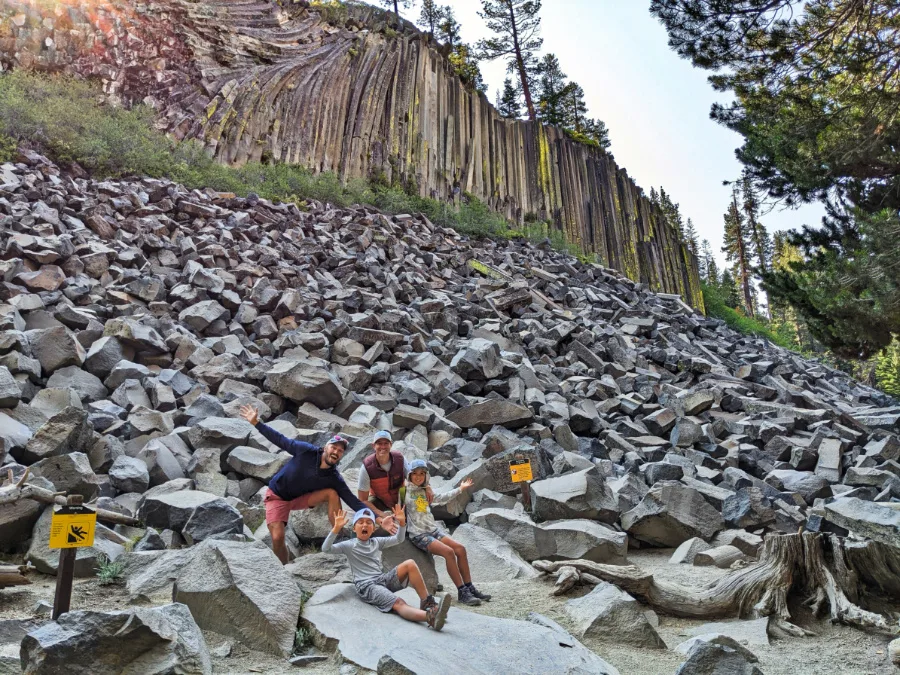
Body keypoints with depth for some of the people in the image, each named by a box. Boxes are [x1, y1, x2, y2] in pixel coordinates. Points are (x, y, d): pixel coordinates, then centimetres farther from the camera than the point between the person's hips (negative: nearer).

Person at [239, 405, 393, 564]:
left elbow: (353, 502, -20)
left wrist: (379, 520, -30)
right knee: (277, 538, -21)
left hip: (300, 498, 2)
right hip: (277, 496, -2)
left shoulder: (334, 478, -19)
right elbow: (280, 440, -16)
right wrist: (256, 422, -21)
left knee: (332, 494, -23)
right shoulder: (307, 451, -24)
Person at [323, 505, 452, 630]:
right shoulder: (349, 545, 3)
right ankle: (430, 617, -59)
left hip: (383, 579, 6)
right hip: (367, 586, -6)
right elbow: (326, 549, -10)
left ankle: (427, 603, -18)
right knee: (398, 604, -33)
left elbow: (398, 539, 19)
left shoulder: (376, 542, 18)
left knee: (410, 564, -19)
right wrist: (336, 528, -23)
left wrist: (402, 522, 0)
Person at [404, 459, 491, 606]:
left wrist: (460, 489, 32)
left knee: (460, 548, -7)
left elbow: (441, 498, 28)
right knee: (448, 552, -25)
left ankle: (469, 587, 0)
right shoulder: (404, 490, -6)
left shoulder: (425, 491, 15)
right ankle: (462, 592, -19)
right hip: (418, 534, -8)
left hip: (433, 529, 8)